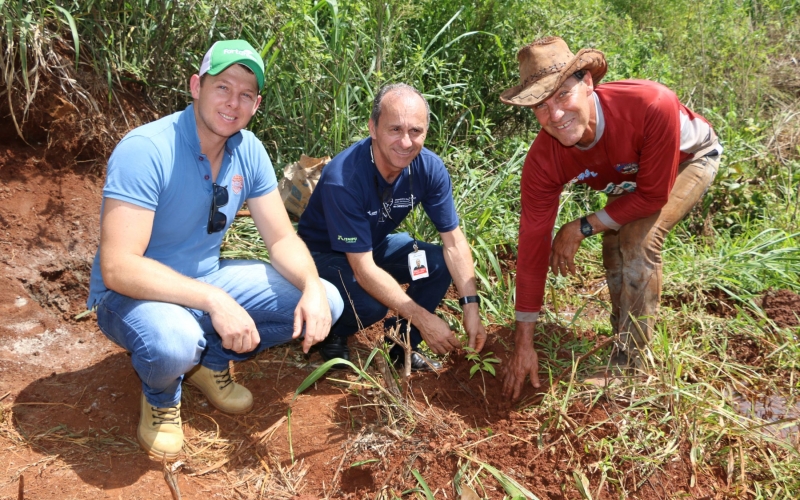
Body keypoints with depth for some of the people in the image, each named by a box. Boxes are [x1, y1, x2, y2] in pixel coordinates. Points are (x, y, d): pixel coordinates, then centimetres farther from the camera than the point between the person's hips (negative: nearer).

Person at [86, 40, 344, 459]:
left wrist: (312, 286, -24)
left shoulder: (248, 150, -6)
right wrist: (214, 301, -39)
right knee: (173, 342, -41)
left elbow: (282, 239, -3)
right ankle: (160, 396, -1)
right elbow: (118, 268, -31)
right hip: (132, 294, -6)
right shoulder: (145, 151, -26)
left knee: (325, 301, -8)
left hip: (206, 280, 6)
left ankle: (212, 361, 12)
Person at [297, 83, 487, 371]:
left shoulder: (430, 168, -20)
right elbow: (363, 268, -35)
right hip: (323, 253, -5)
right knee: (370, 304, -33)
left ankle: (401, 345, 5)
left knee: (441, 264, -17)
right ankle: (330, 333, 3)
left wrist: (471, 306, -23)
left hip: (377, 244, 6)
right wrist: (423, 319, -34)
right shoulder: (342, 179, -36)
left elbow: (454, 241, -13)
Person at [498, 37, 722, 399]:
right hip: (631, 176, 5)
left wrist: (582, 228, -27)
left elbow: (653, 196, -30)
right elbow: (533, 244, -26)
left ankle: (628, 362, -10)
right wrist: (523, 345, -22)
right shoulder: (543, 160, -31)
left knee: (639, 240, -23)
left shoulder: (652, 105, -45)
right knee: (615, 249, 4)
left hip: (689, 158, -4)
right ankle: (624, 340, 31)